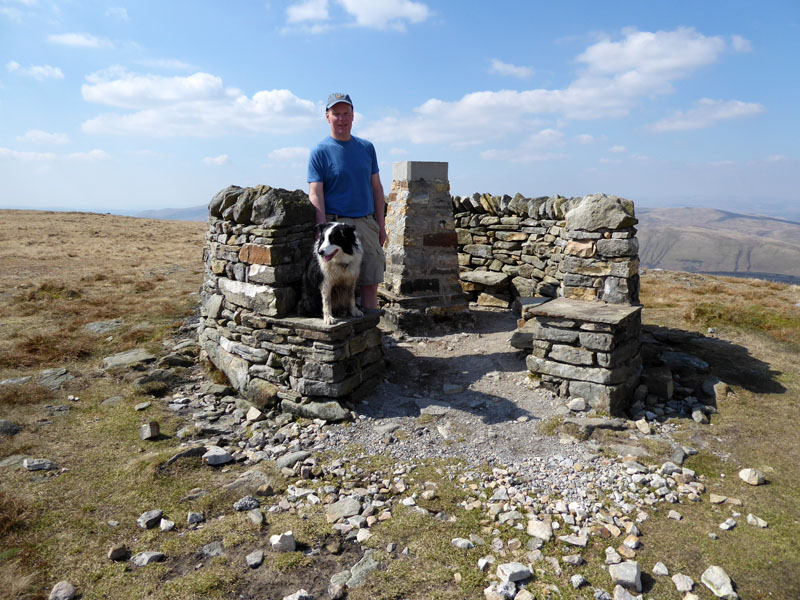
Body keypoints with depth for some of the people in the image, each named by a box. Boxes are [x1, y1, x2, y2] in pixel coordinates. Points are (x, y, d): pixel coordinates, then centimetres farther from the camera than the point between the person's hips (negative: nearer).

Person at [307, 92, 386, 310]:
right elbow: (315, 194, -7)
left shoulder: (366, 147, 13)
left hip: (367, 223, 4)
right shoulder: (320, 151, 0)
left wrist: (381, 224, 9)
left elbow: (376, 187, 16)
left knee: (370, 283, 4)